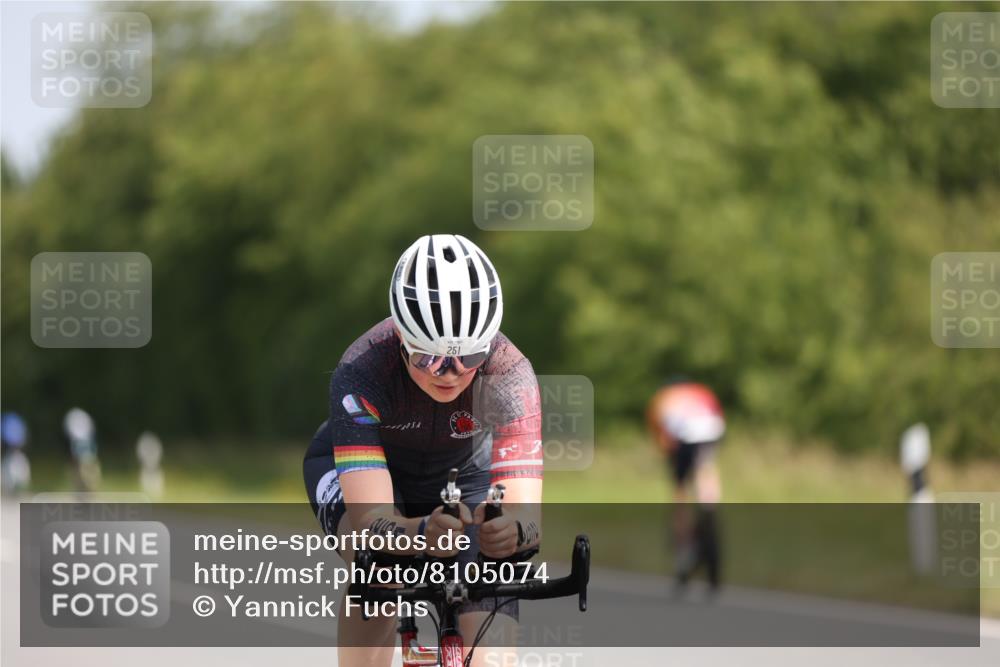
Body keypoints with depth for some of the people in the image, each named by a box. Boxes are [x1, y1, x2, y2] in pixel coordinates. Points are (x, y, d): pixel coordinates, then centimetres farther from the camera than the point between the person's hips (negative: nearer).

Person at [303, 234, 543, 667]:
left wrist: (513, 530, -68)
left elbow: (527, 514, -44)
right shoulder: (362, 371, -38)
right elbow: (371, 518, -46)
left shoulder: (509, 374, -35)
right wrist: (420, 533, -68)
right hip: (350, 467, -1)